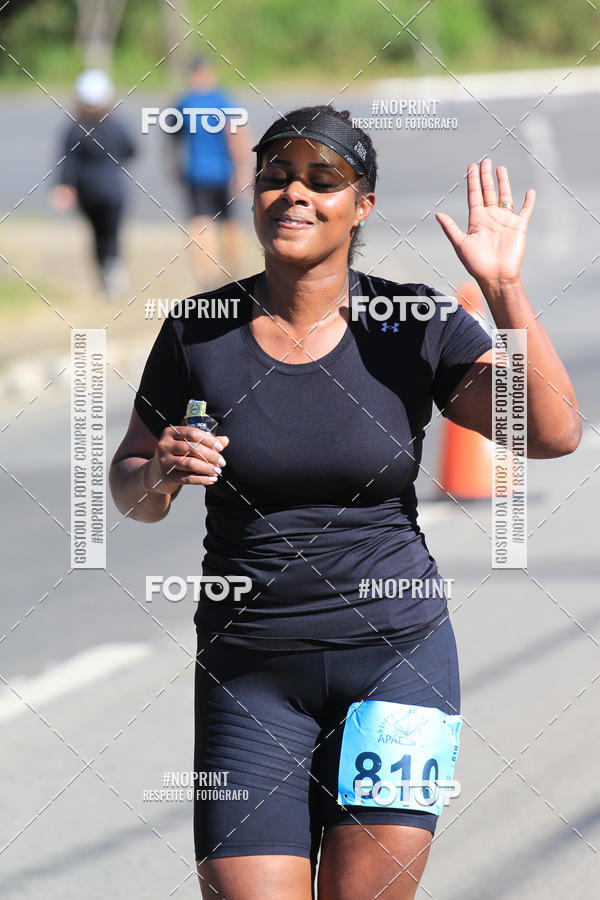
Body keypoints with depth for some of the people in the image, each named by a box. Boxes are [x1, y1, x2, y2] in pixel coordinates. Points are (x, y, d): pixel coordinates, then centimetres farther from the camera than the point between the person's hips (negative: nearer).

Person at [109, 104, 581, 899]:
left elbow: (553, 432, -10)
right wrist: (160, 475, -13)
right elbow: (130, 490, 10)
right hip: (250, 675, 1)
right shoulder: (200, 331, 1)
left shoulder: (414, 326, -1)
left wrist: (504, 289, -18)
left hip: (398, 652, 0)